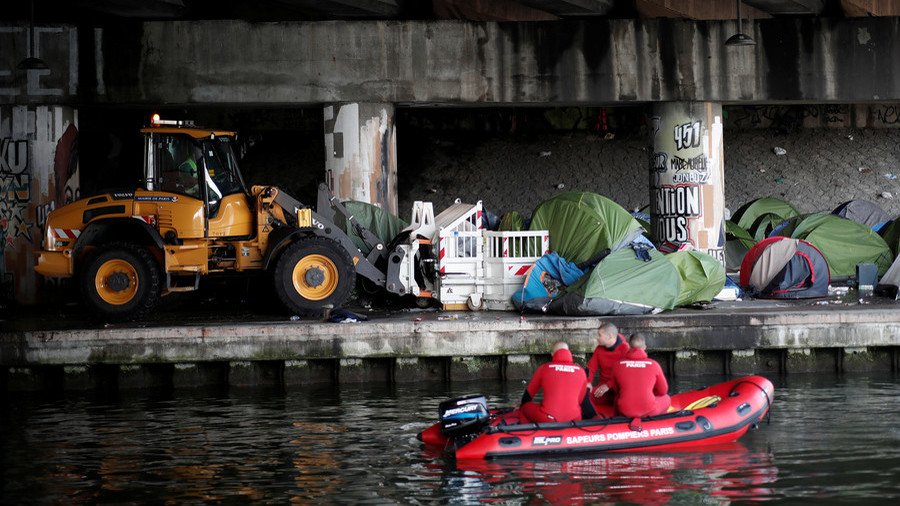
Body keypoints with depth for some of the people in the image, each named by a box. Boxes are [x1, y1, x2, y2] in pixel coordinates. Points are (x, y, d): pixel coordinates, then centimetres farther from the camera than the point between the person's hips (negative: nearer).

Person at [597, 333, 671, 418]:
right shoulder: (653, 364, -7)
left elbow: (616, 388, 13)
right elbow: (663, 391, 7)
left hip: (625, 412, 2)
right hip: (649, 411, -2)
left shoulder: (618, 364, -3)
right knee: (666, 399, 28)